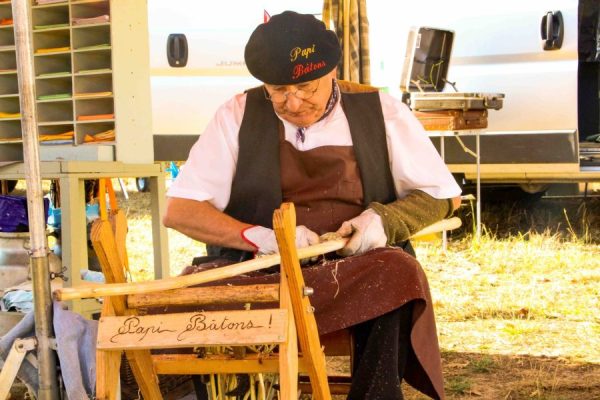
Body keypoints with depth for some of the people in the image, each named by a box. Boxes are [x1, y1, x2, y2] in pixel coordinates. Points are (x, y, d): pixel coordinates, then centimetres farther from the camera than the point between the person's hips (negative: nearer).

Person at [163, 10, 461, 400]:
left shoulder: (382, 112, 3)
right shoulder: (238, 116, 1)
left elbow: (444, 196, 10)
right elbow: (179, 211, -1)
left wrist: (384, 218, -11)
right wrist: (261, 237, -18)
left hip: (359, 269, 1)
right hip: (259, 271, 0)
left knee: (396, 273, -33)